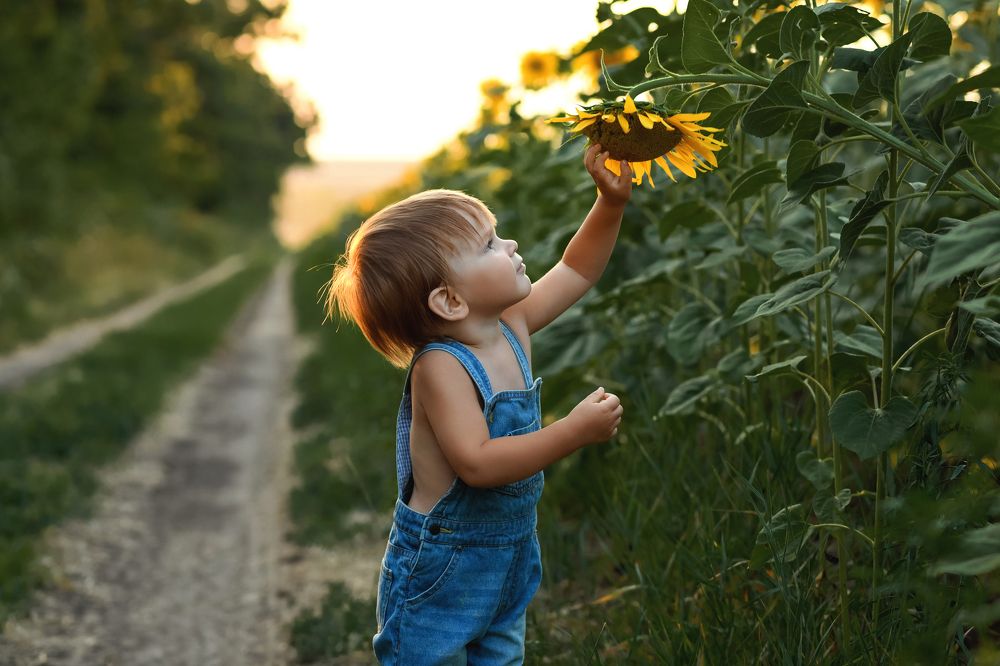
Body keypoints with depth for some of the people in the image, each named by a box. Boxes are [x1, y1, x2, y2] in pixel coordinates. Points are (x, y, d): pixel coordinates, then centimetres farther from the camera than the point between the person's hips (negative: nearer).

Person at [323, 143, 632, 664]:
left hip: (510, 561, 8)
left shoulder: (512, 326, -2)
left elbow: (576, 270, 12)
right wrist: (575, 431, -31)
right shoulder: (441, 367, -26)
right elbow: (478, 464, -34)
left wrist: (612, 201, 1)